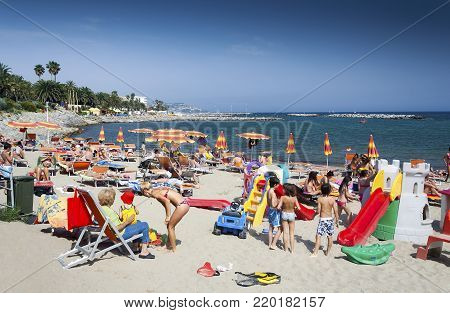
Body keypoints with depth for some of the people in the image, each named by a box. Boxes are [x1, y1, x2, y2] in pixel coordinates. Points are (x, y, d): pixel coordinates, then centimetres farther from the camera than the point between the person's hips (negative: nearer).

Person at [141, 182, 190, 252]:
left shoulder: (154, 194, -8)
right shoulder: (158, 190, 18)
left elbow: (167, 201, -21)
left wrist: (168, 216, -15)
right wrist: (167, 217, 16)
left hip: (182, 205, -9)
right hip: (184, 203, 9)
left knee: (170, 227, 4)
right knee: (170, 226, 19)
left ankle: (174, 249, 12)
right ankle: (169, 245, 32)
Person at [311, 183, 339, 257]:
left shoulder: (320, 199, -10)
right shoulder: (332, 199, -5)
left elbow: (318, 211, -11)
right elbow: (335, 211, -4)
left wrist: (316, 212, 11)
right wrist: (336, 221, 6)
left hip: (322, 219, -3)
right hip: (330, 219, 3)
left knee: (318, 236, -3)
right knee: (330, 236, 16)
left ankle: (315, 253, -8)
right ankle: (328, 252, 26)